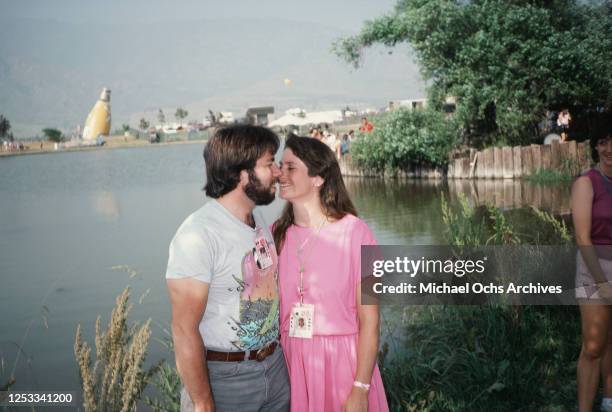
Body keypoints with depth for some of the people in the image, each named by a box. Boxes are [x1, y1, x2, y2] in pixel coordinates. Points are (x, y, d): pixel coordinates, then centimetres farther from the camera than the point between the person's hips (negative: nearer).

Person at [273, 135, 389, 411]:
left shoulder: (353, 232, -13)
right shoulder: (278, 233, -1)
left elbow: (369, 320, -11)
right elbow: (271, 308, 7)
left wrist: (361, 389, -12)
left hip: (341, 360, -3)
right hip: (290, 361, 4)